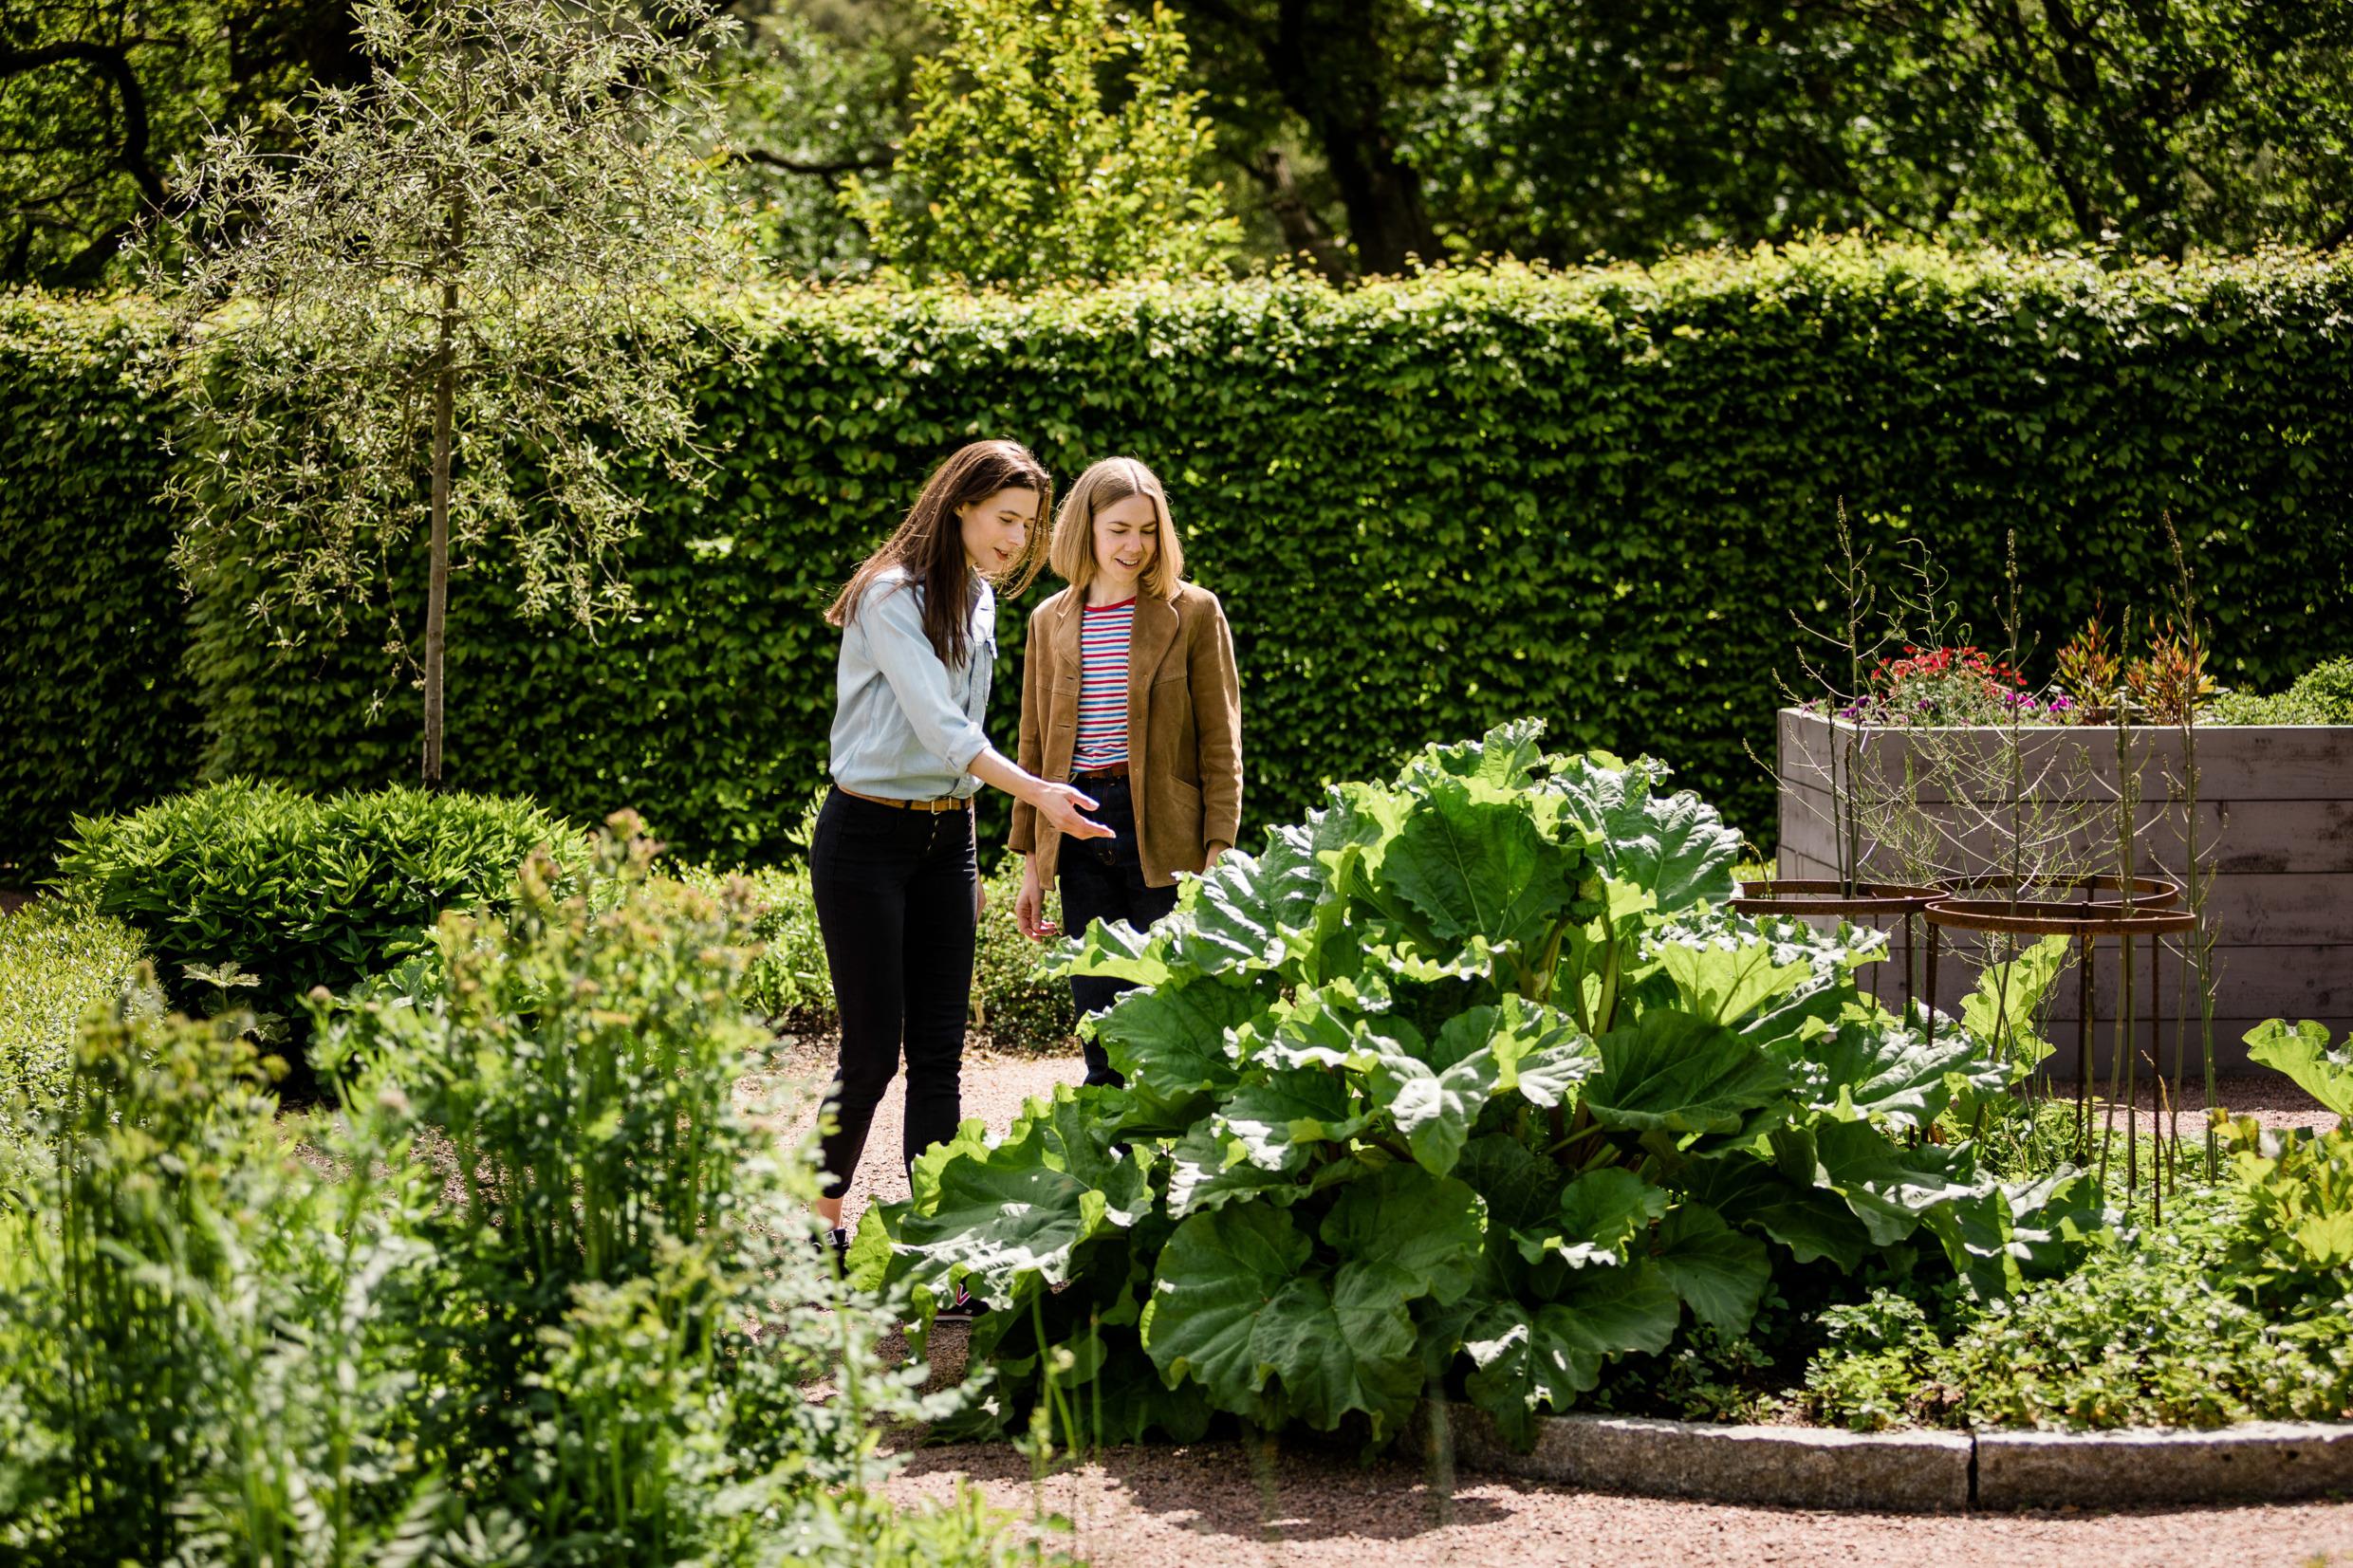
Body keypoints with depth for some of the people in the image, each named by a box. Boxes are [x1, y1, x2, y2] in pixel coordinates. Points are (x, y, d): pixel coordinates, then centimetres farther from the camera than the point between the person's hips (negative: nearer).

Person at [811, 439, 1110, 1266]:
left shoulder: (979, 599, 11)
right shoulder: (893, 596, -14)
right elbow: (937, 727, -23)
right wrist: (1037, 793, -33)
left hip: (946, 837, 7)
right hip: (868, 835, -7)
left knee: (939, 1051, 2)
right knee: (873, 1050, -5)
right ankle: (819, 1221, 14)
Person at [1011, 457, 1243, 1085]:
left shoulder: (1193, 613, 1)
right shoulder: (1050, 621, 12)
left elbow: (1221, 743, 0)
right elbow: (1035, 747, 16)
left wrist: (1218, 853, -9)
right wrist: (1031, 864, 12)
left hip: (1164, 837, -3)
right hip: (1078, 833, 3)